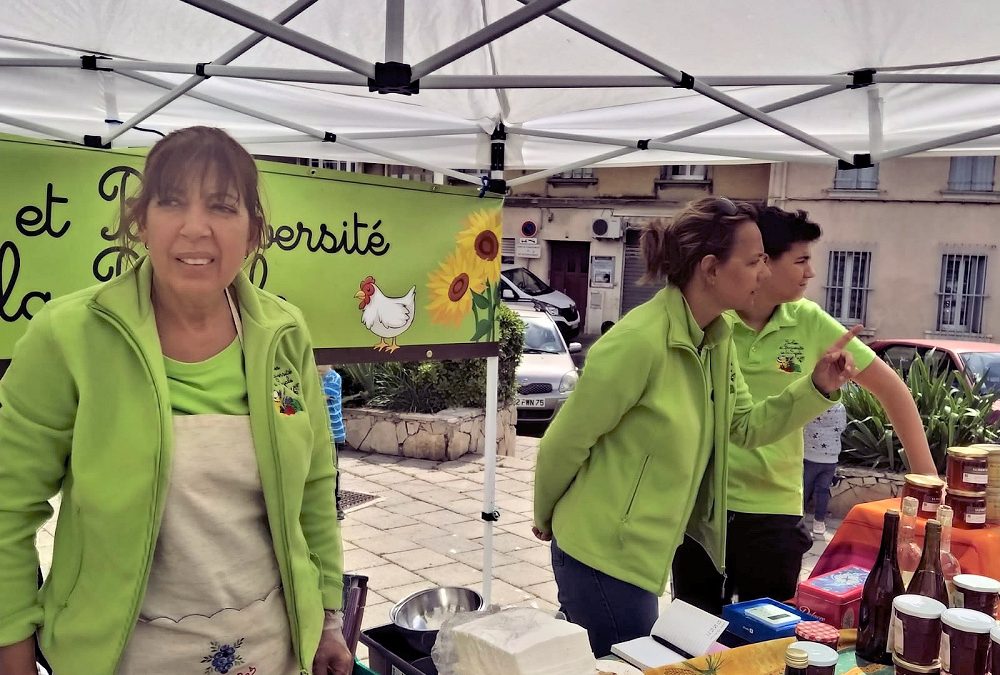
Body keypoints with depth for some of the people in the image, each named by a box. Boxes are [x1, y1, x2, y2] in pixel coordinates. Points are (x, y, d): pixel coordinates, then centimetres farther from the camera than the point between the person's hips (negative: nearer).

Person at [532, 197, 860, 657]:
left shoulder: (716, 337, 1)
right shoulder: (640, 341, -26)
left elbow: (746, 427, 8)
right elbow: (565, 442, -16)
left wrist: (817, 389, -6)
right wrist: (545, 518, -1)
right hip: (603, 553, -8)